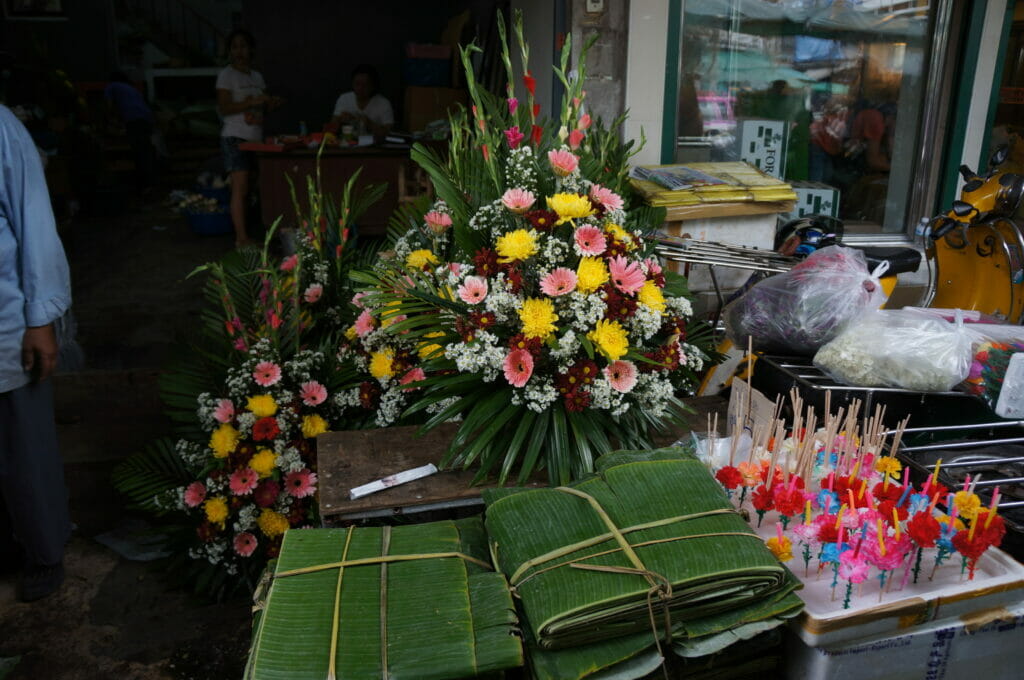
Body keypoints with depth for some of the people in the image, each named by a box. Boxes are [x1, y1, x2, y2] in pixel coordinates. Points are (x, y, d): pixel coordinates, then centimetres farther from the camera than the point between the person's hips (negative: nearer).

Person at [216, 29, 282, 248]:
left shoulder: (257, 77, 18)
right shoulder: (227, 75, -3)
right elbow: (224, 108, -10)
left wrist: (271, 102, 0)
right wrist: (252, 102, -19)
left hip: (255, 137, 7)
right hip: (235, 137, -6)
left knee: (251, 187, 3)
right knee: (240, 188, -13)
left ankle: (243, 235, 7)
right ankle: (241, 238, -14)